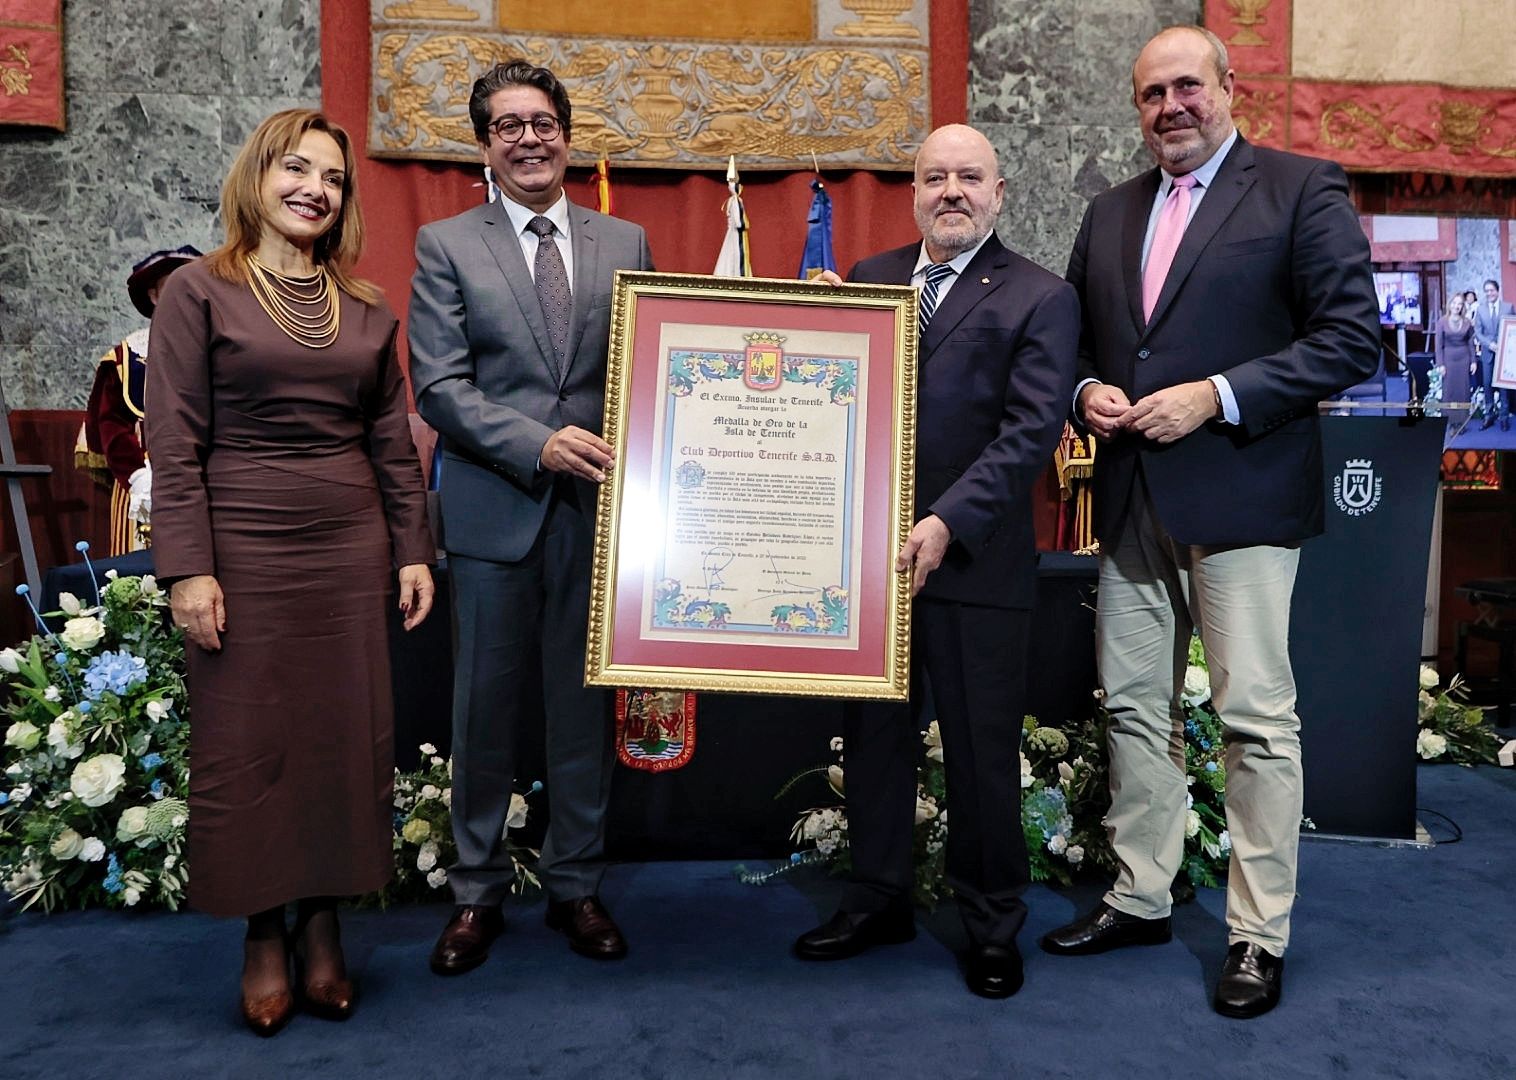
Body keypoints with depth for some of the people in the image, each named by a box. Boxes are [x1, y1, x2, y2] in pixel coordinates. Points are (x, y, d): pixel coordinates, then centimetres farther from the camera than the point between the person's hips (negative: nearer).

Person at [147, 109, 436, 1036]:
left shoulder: (366, 309, 10)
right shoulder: (200, 293, 0)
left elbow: (392, 439, 10)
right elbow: (173, 443, -5)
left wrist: (414, 550, 5)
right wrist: (188, 569, -12)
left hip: (352, 550, 3)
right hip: (244, 550, -3)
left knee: (349, 738, 6)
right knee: (246, 744, 4)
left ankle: (324, 924, 23)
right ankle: (264, 934, 21)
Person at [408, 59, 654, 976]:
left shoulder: (626, 243, 11)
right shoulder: (447, 245, 5)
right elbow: (440, 385, -5)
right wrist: (537, 444, -18)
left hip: (597, 506, 2)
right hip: (494, 511, -1)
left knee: (587, 706, 9)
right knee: (486, 710, 8)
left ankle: (577, 885, 26)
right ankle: (479, 892, 26)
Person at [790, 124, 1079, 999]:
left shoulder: (1040, 299, -1)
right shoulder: (867, 280, 12)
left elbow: (1032, 430, -12)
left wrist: (948, 522, -21)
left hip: (975, 561, -4)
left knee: (983, 752, 7)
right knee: (874, 732, 15)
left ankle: (994, 925, 27)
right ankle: (879, 899, 33)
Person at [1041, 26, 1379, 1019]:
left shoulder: (1303, 189, -1)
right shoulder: (1111, 213, 16)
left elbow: (1353, 337, -8)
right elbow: (1077, 338, 20)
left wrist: (1216, 396, -16)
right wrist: (1088, 391, -2)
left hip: (1241, 497, -5)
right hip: (1131, 500, 6)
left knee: (1259, 721, 0)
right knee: (1135, 709, 12)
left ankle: (1260, 935, 15)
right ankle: (1140, 898, 27)